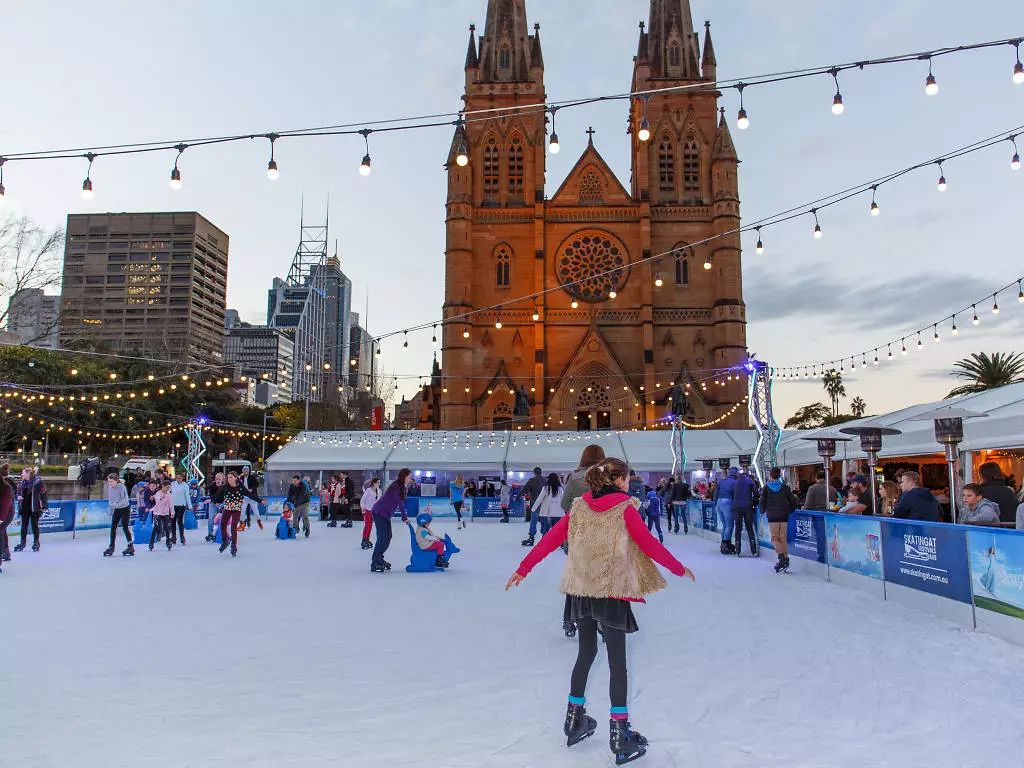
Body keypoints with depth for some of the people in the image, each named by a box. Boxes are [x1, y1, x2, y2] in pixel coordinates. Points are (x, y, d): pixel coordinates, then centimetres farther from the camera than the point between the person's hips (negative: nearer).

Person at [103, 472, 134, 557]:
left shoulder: (121, 486, -21)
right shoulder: (109, 488, -4)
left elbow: (125, 499, -26)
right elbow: (110, 499, 7)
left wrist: (116, 504, -37)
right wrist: (111, 511, 8)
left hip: (125, 508, -6)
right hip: (116, 509, 6)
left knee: (125, 527, -3)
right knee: (113, 527, 1)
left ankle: (131, 547, 7)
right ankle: (111, 547, 8)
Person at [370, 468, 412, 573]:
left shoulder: (403, 488, 8)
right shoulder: (396, 487, -22)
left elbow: (401, 503, 7)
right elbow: (400, 503, -21)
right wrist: (405, 517, -16)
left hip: (386, 514, 10)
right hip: (379, 513, -10)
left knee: (388, 537, 13)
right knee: (382, 537, -10)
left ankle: (379, 559, 27)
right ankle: (375, 565, -5)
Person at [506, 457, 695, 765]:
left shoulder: (579, 507, 3)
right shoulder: (625, 508, -10)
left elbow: (550, 539, 4)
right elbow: (649, 544, -8)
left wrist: (523, 569, 11)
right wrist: (679, 569, 6)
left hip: (582, 590, 5)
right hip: (613, 590, -5)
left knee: (585, 652, 20)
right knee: (617, 659, 4)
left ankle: (575, 719, 30)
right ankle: (619, 733, 8)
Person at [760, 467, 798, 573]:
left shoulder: (766, 488, -2)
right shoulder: (785, 487, 5)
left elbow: (762, 502, -3)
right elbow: (793, 502, 5)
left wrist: (763, 511, 16)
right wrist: (789, 511, 19)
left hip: (772, 516, -3)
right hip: (784, 516, 3)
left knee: (775, 538, 0)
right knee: (783, 538, 8)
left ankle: (781, 556, -20)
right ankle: (786, 560, 8)